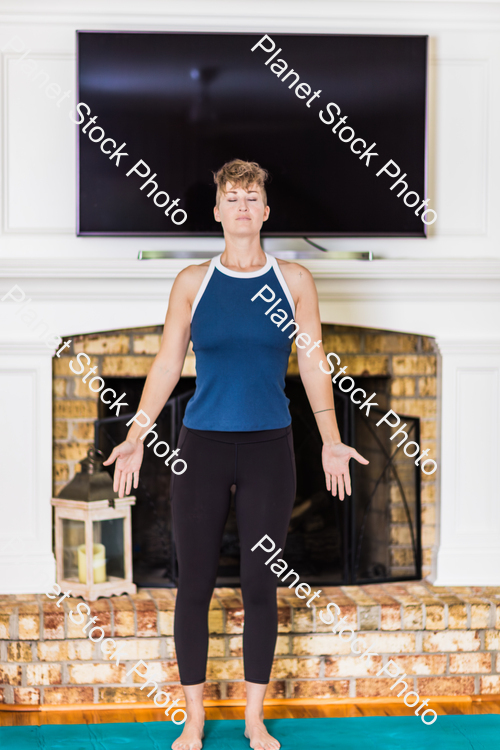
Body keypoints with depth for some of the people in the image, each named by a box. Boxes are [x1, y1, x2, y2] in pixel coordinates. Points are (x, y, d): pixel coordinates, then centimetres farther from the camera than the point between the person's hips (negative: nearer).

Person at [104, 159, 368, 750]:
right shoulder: (193, 281, 3)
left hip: (270, 448, 0)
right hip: (202, 446, 0)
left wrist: (331, 441, -1)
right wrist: (135, 437, -4)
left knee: (261, 585, 6)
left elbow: (313, 365, 5)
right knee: (195, 585, 3)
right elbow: (167, 364, 3)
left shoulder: (294, 280, 4)